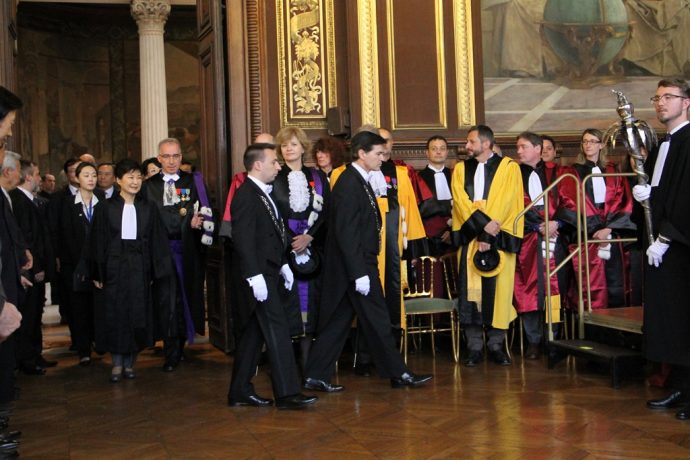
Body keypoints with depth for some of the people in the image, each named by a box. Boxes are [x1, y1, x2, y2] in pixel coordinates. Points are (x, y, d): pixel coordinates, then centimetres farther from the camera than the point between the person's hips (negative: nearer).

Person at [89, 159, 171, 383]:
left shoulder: (148, 208, 5)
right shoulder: (106, 208, 1)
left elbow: (156, 241, 5)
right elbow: (97, 243, 1)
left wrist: (155, 271, 0)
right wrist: (97, 273, -3)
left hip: (139, 267, 1)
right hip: (114, 266, -1)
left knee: (137, 315, 4)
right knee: (114, 314, 2)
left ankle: (130, 362, 16)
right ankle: (117, 363, 12)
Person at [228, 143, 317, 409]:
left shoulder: (264, 193, 17)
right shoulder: (246, 195, -14)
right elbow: (243, 239, -21)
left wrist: (283, 265, 19)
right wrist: (255, 275, -25)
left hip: (269, 272, 10)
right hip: (258, 274, -10)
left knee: (253, 332, 12)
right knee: (277, 329, -11)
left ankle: (240, 391, 19)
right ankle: (286, 394, -9)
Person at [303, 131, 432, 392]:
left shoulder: (359, 181, 15)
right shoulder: (349, 184, -17)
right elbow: (346, 232, -22)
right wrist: (360, 273, -23)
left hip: (356, 265, 10)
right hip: (356, 265, -10)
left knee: (338, 322, 11)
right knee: (377, 321, 1)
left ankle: (316, 376, 15)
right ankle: (398, 374, 12)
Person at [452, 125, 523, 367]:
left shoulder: (509, 168, 4)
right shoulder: (461, 169, 13)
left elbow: (506, 204, -5)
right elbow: (460, 201, -1)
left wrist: (489, 235, -12)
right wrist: (483, 223, -15)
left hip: (499, 238, -2)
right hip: (469, 237, 2)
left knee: (498, 291, 0)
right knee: (470, 291, -2)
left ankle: (496, 345, 10)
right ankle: (474, 347, 5)